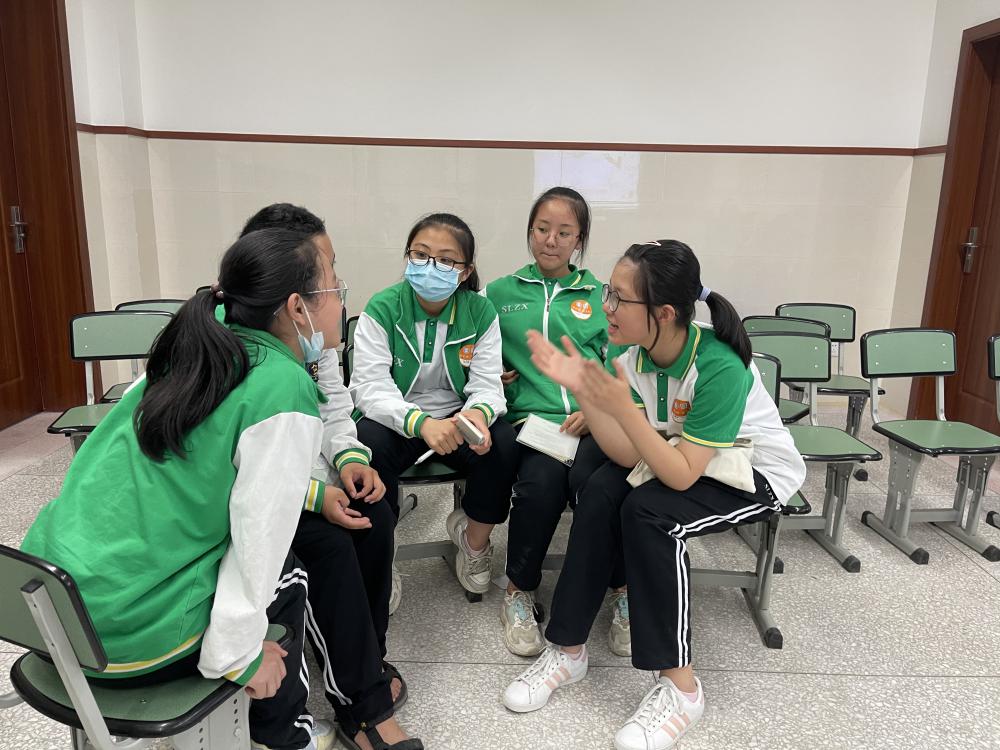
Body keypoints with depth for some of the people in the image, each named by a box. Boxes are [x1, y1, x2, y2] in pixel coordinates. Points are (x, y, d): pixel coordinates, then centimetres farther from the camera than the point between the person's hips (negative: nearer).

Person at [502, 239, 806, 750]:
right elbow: (630, 456, -17)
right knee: (599, 492, -21)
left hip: (756, 473, -5)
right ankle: (569, 650, -7)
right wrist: (582, 391, -28)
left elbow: (681, 476, -32)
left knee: (648, 513, -30)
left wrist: (623, 409, -41)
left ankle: (680, 688, -14)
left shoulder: (719, 366, -32)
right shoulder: (635, 357, -13)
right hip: (680, 458, 6)